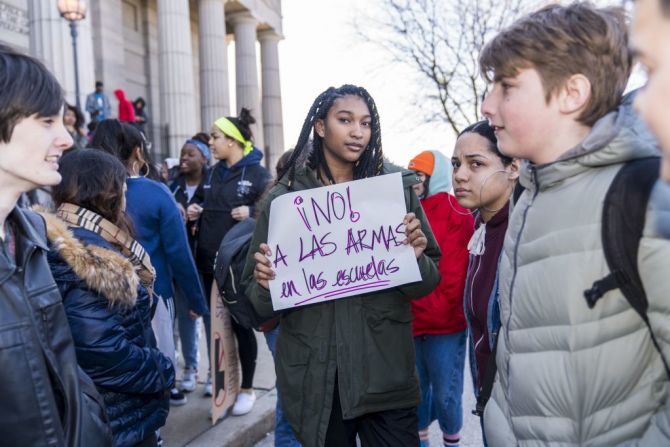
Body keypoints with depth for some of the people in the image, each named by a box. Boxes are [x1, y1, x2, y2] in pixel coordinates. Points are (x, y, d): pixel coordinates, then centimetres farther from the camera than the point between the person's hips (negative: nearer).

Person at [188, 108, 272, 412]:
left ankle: (247, 388, 19)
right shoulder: (213, 173, 14)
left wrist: (251, 212, -26)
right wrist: (195, 211, 5)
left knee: (240, 324, 4)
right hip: (210, 261, 7)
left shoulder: (258, 174, -8)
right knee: (213, 321, 14)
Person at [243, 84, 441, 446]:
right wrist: (266, 284, -19)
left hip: (386, 371, 1)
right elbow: (259, 303, 2)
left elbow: (427, 283, 4)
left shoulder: (396, 188, 0)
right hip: (314, 377, 0)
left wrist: (415, 257, -17)